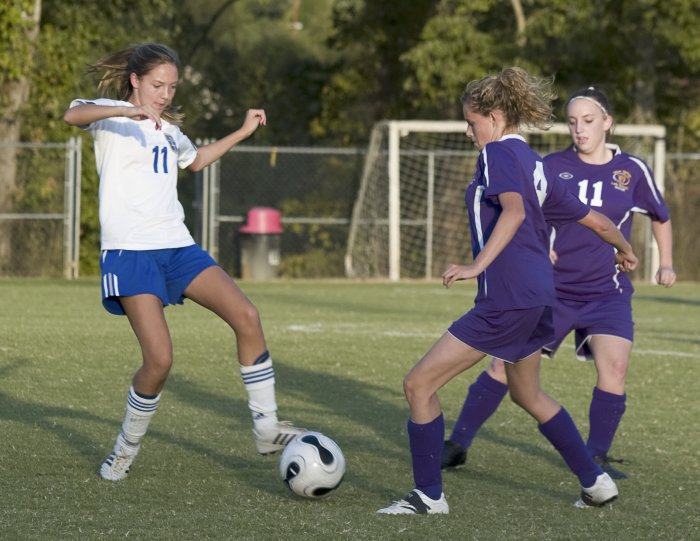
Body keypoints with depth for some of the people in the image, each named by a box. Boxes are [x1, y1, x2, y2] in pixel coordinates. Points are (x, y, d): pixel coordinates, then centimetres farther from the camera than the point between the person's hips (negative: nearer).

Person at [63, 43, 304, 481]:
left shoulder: (169, 129, 21)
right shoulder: (113, 118, -1)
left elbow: (195, 161, 42)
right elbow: (72, 115, -24)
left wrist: (243, 133, 34)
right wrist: (131, 111, -40)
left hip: (177, 246, 7)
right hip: (129, 251, -6)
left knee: (246, 316, -13)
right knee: (160, 359, -17)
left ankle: (266, 429, -4)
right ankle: (126, 449, 8)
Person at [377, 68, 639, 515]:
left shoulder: (499, 152, -8)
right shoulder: (535, 165, 17)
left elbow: (514, 211, -27)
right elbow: (596, 221, 24)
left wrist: (478, 265, -35)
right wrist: (625, 251, 42)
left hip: (507, 298, -10)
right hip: (538, 297, 10)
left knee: (419, 384, -4)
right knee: (528, 394, 29)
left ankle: (429, 495, 1)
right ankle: (596, 483, 33)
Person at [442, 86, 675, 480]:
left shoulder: (632, 171, -1)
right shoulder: (552, 167, -2)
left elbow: (661, 216, 16)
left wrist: (666, 263, 11)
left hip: (606, 294, 0)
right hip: (552, 290, 0)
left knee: (615, 366, -19)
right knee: (506, 364, -3)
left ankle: (597, 458, -1)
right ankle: (458, 445, 9)